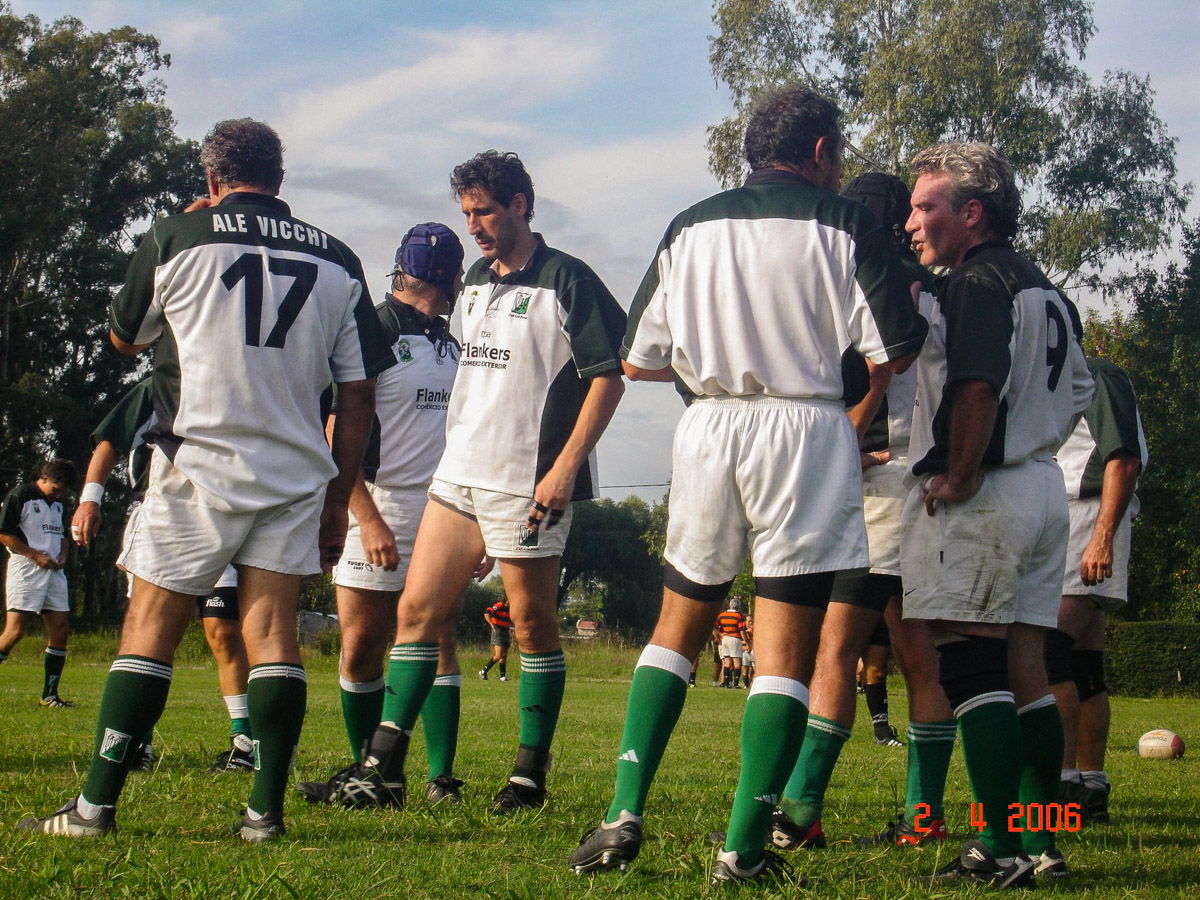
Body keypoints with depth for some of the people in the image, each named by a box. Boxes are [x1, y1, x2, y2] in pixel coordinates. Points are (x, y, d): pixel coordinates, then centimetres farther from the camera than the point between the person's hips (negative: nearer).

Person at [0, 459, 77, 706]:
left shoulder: (58, 503, 20)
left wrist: (63, 554, 9)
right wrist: (36, 556, -12)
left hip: (53, 572, 7)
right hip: (24, 572, -7)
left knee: (59, 632, 1)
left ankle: (49, 695, 7)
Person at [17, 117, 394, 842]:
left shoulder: (176, 238, -1)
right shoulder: (338, 261, 7)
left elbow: (125, 338, 17)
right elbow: (358, 395, 6)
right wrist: (338, 497, 14)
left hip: (199, 466, -3)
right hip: (297, 475, 3)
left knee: (150, 629, 2)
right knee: (273, 631, 4)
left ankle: (97, 804, 3)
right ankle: (267, 810, 0)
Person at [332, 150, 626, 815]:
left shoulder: (565, 281, -8)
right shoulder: (477, 280, 16)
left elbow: (608, 376, -12)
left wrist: (566, 466, -18)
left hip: (528, 483, -8)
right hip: (458, 476, 8)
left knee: (533, 626, 1)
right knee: (416, 609, 3)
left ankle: (531, 775, 10)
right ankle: (382, 768, 5)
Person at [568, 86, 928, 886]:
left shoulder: (690, 227, 10)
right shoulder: (845, 226, -1)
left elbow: (638, 360, 11)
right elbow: (895, 351, -4)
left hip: (709, 428, 4)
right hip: (807, 430, -3)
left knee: (679, 625, 17)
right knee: (787, 651, 1)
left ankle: (625, 814, 6)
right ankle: (744, 849, -3)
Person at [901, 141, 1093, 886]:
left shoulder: (976, 282, -11)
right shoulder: (1043, 289, 18)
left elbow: (978, 388, -23)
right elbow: (1078, 391, 24)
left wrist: (958, 479, -15)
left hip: (984, 496, -10)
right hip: (1044, 488, 10)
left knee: (973, 668, -8)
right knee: (1026, 670, 10)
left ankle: (1000, 848, -11)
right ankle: (1041, 843, 12)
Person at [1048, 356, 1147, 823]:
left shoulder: (1098, 377, -4)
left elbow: (1126, 459, -14)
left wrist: (1102, 537, -22)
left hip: (1088, 521, -10)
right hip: (1057, 529, 10)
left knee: (1046, 652, -20)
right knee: (1082, 665, 7)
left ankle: (1064, 782, -25)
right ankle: (1092, 789, 9)